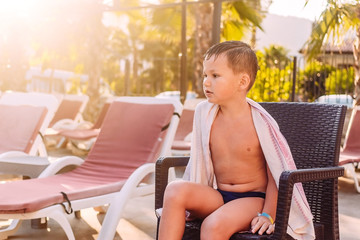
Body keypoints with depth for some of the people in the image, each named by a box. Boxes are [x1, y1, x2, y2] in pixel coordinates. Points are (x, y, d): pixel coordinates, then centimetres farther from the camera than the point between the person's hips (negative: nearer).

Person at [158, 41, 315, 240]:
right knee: (175, 190, -23)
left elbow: (276, 174, -7)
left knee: (215, 224, -32)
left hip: (253, 198, -4)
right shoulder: (203, 113, 1)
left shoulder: (260, 122, -12)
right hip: (217, 197, 5)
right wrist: (192, 199, 7)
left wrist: (268, 215, -9)